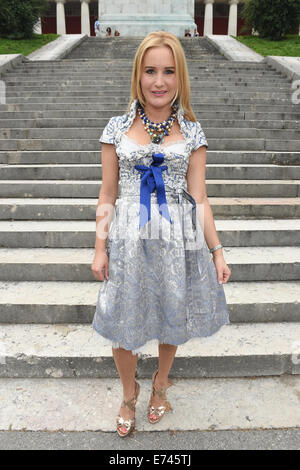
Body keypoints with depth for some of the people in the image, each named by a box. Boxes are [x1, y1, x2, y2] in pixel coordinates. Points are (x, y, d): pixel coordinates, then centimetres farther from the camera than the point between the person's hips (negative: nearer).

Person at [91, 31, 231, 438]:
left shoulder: (191, 131, 2)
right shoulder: (118, 127, 1)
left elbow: (199, 199, 1)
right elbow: (107, 196, 3)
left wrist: (217, 251, -1)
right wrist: (100, 247, -2)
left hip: (179, 242, 1)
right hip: (129, 240, 0)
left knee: (172, 319, 16)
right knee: (123, 326, 9)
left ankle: (161, 384, 46)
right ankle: (129, 393, 40)